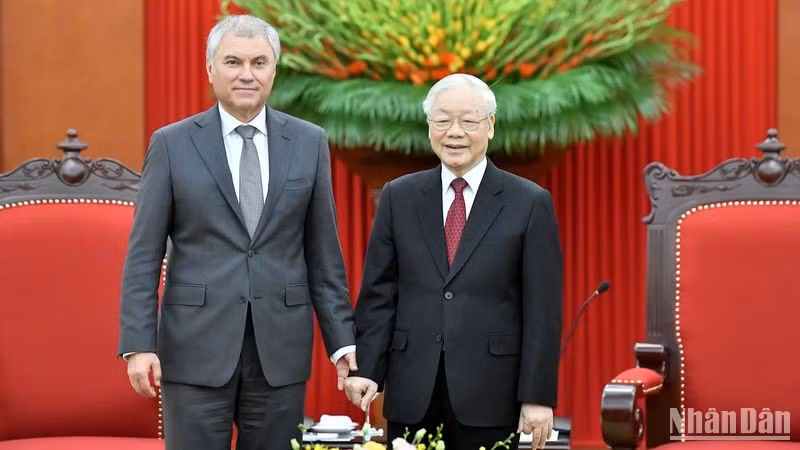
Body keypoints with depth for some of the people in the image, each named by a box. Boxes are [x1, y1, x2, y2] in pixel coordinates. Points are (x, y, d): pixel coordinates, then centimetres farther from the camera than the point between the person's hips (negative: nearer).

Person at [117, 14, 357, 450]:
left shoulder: (309, 142, 7)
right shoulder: (172, 144, 1)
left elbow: (323, 251, 9)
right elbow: (144, 253, 0)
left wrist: (341, 338, 5)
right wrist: (138, 344, -8)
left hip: (281, 349, 2)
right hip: (196, 348, -2)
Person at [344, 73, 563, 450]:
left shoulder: (530, 203, 1)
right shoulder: (399, 197, 9)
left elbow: (542, 309, -2)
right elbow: (378, 292, 8)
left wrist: (538, 396, -7)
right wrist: (366, 368, -4)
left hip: (491, 395, -2)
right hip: (412, 394, 2)